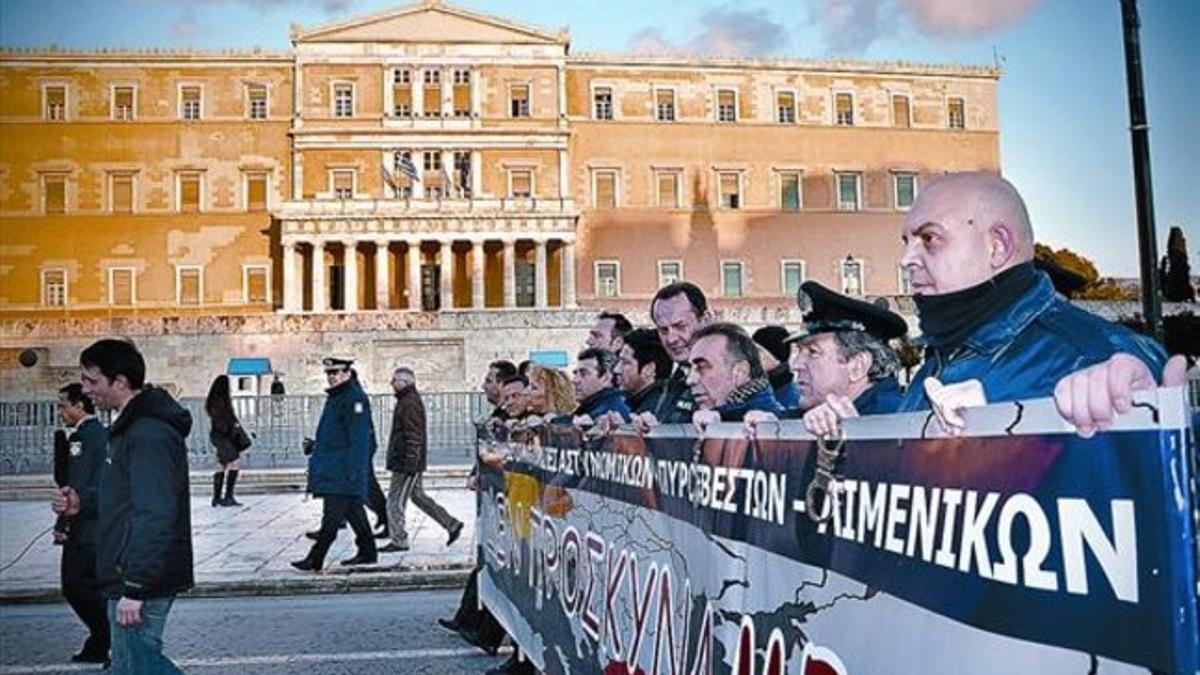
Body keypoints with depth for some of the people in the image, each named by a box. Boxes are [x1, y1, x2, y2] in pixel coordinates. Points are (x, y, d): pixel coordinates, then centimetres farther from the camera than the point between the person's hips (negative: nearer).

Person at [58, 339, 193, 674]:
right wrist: (82, 505, 8)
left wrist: (134, 589, -25)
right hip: (132, 575, 10)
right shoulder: (135, 424, 13)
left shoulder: (149, 434, -21)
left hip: (142, 581, -10)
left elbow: (155, 516, -26)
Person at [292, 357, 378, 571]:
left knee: (332, 515, -7)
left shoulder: (355, 398, -15)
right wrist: (316, 444, 20)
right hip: (331, 467, 10)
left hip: (343, 470, -10)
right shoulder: (336, 396, 16)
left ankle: (315, 558, -4)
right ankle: (367, 552, 23)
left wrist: (352, 470, -23)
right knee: (353, 511, 15)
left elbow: (359, 438, -20)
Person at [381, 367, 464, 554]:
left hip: (406, 463, -11)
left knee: (395, 501, -4)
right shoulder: (405, 401, 17)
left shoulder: (410, 404, -17)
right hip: (402, 461, 11)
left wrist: (410, 462, -24)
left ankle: (399, 541, 4)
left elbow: (414, 436, -22)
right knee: (417, 496, 17)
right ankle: (452, 525, 21)